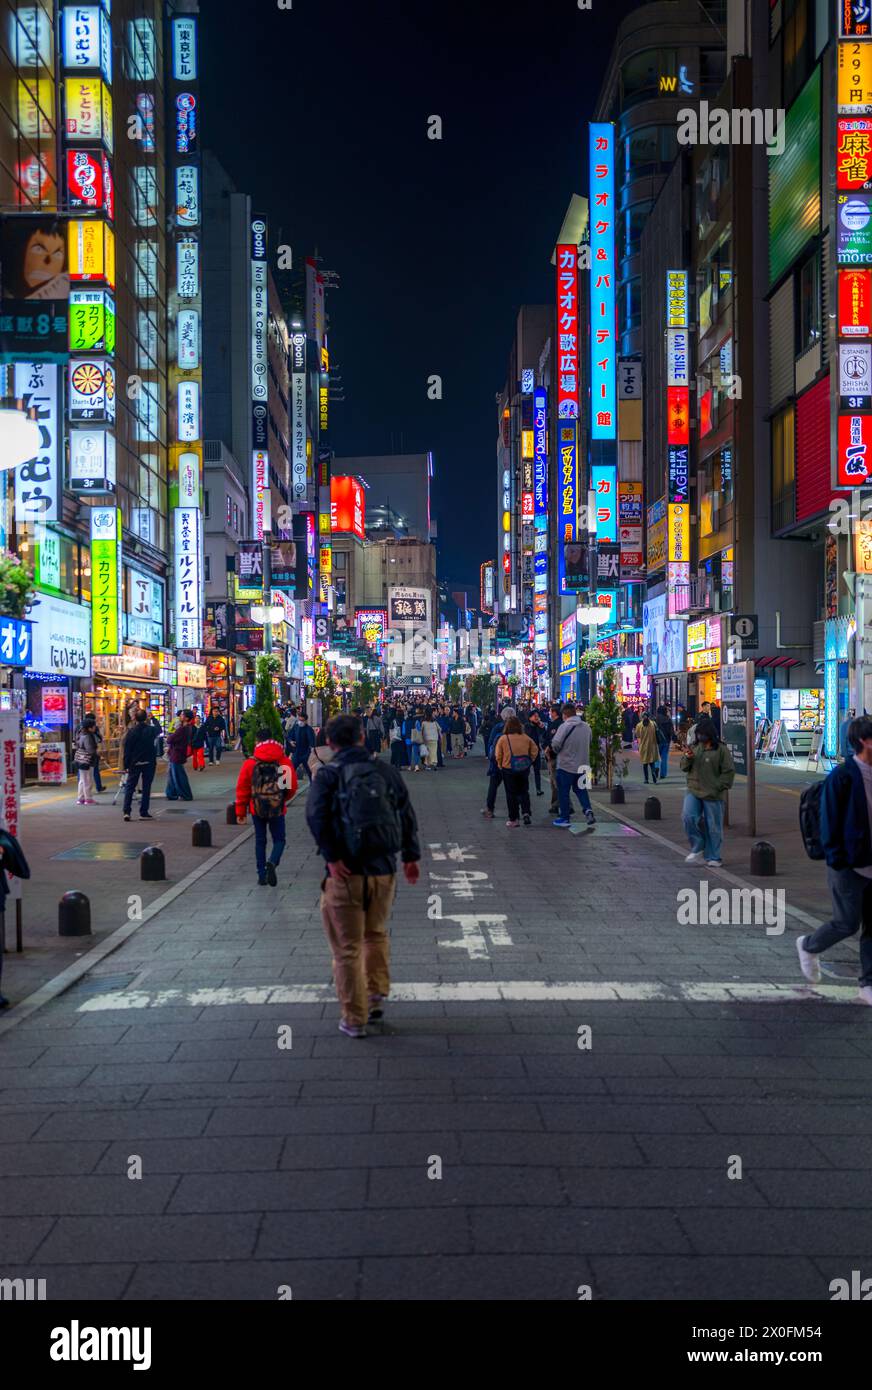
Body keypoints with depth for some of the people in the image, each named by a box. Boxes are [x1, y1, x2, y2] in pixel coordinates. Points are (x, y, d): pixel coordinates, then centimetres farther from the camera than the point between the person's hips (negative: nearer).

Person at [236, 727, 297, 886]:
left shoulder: (250, 763, -5)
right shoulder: (284, 761, -5)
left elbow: (242, 789, -2)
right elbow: (292, 787, -2)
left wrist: (241, 811, 8)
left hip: (257, 809, 1)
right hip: (277, 809, -1)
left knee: (260, 841, 14)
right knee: (279, 839, 11)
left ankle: (262, 875, 14)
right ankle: (272, 863, -16)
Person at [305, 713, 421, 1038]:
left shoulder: (329, 774, -4)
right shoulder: (386, 771, 7)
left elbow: (316, 816, -19)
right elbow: (407, 816, 9)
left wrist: (331, 857, -19)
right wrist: (411, 856, 15)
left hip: (346, 872, -4)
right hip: (384, 869, 4)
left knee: (348, 948, 5)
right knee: (376, 934, 26)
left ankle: (354, 1018, 10)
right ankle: (376, 995, 27)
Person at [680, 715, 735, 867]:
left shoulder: (721, 749, -6)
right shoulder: (694, 747, 9)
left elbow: (729, 772, -6)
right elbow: (684, 767, 14)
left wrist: (719, 788, -13)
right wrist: (688, 757, -7)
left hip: (713, 795, -4)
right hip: (693, 791, 4)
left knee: (713, 826, 4)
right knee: (689, 817, -14)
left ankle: (713, 857, 18)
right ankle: (698, 848, 5)